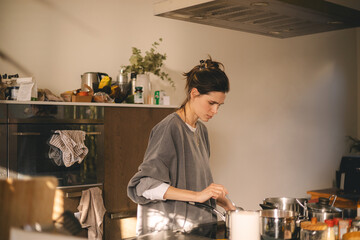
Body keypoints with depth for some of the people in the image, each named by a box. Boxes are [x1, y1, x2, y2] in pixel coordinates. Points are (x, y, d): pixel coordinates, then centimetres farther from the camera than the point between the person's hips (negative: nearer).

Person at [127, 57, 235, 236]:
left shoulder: (201, 130, 11)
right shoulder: (169, 128, -15)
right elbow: (145, 185, -21)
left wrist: (223, 202, 10)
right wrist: (197, 196, -25)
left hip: (197, 226, 8)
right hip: (168, 229, -7)